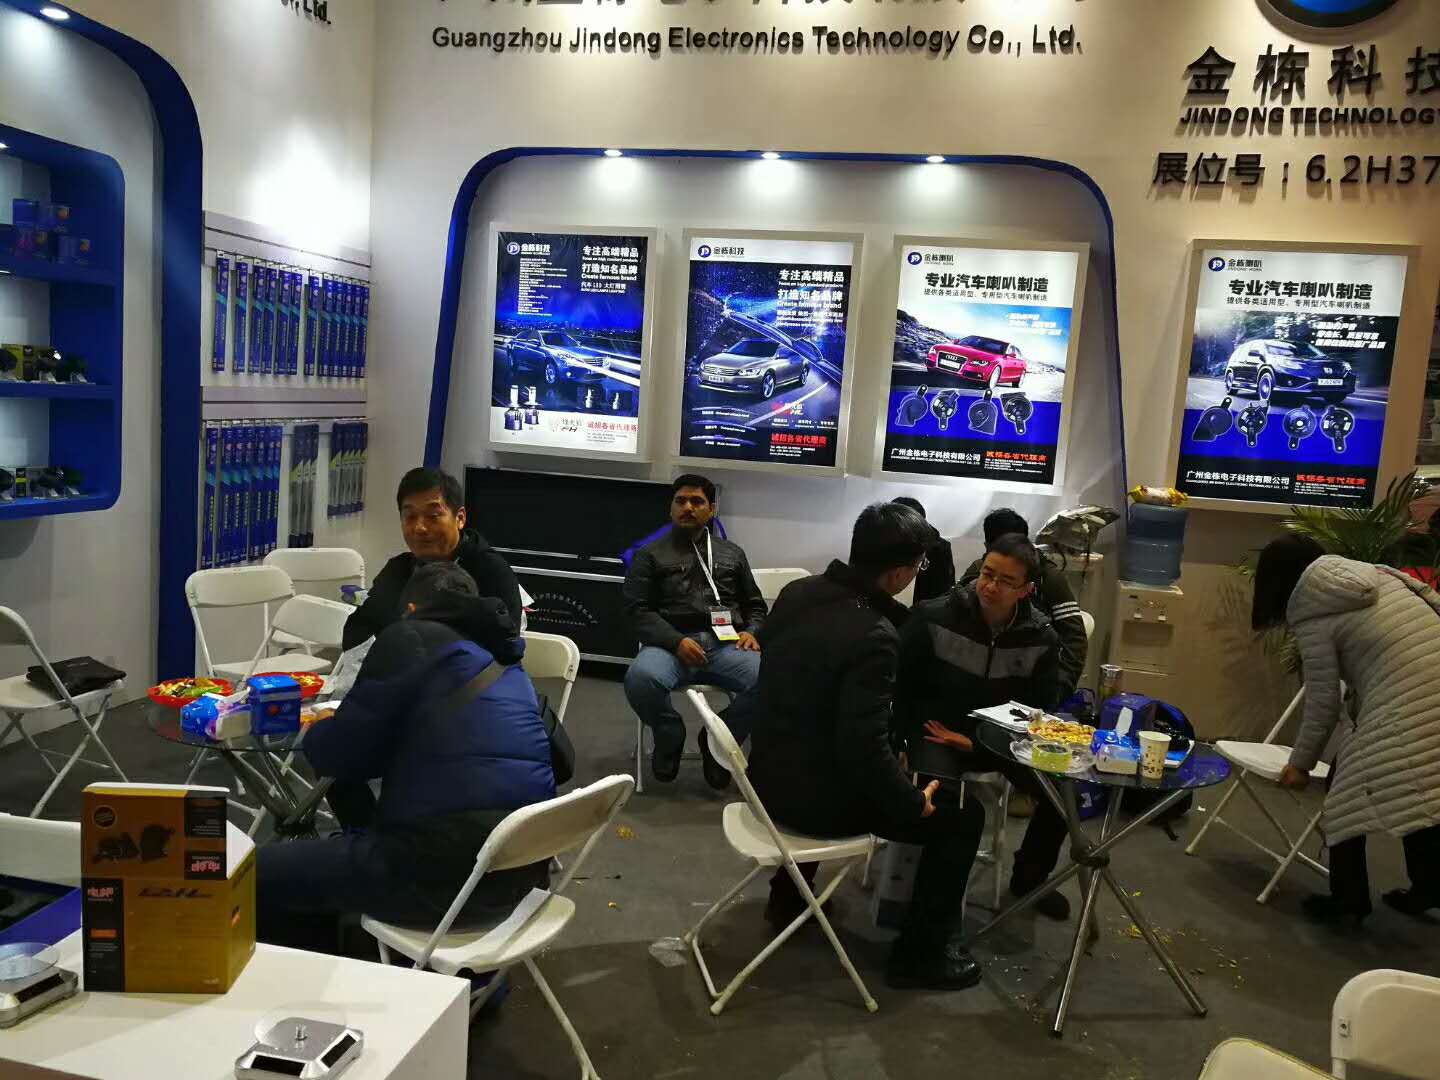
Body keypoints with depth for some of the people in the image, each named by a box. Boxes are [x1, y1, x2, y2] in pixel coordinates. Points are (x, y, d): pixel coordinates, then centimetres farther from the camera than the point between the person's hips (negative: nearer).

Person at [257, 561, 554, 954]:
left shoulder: (412, 637, -2)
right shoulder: (507, 660, 17)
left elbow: (340, 754, -3)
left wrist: (314, 731, 22)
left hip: (446, 869, -8)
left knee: (257, 873, 7)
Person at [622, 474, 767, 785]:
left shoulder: (733, 553, 25)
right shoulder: (650, 555, 15)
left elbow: (755, 605, 26)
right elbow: (638, 610, 4)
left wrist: (751, 632, 1)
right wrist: (677, 641, -14)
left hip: (726, 644, 2)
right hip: (671, 644, -2)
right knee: (640, 678, -37)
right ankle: (671, 737, -1)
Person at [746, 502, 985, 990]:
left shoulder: (797, 592, -4)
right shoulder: (873, 636, -28)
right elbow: (865, 748, -30)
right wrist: (916, 804, -13)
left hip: (770, 773, 8)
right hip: (815, 798, -8)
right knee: (962, 815, 6)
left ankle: (789, 894, 45)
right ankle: (920, 953, 17)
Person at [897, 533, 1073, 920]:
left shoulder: (1041, 639, -7)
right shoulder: (933, 617, -15)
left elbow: (1042, 710, 0)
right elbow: (901, 685, -2)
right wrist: (914, 739, -9)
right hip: (937, 732, -3)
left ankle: (1028, 877, 15)